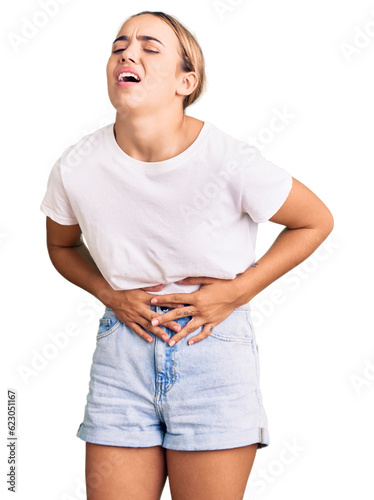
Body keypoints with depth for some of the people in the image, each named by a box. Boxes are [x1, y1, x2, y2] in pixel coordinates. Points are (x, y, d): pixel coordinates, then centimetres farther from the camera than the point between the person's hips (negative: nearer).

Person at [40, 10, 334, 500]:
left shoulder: (232, 163, -16)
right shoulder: (75, 168, -7)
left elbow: (317, 221, -1)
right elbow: (62, 246, 14)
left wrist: (236, 292, -8)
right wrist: (112, 296, -3)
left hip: (215, 350, -2)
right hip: (123, 347, 2)